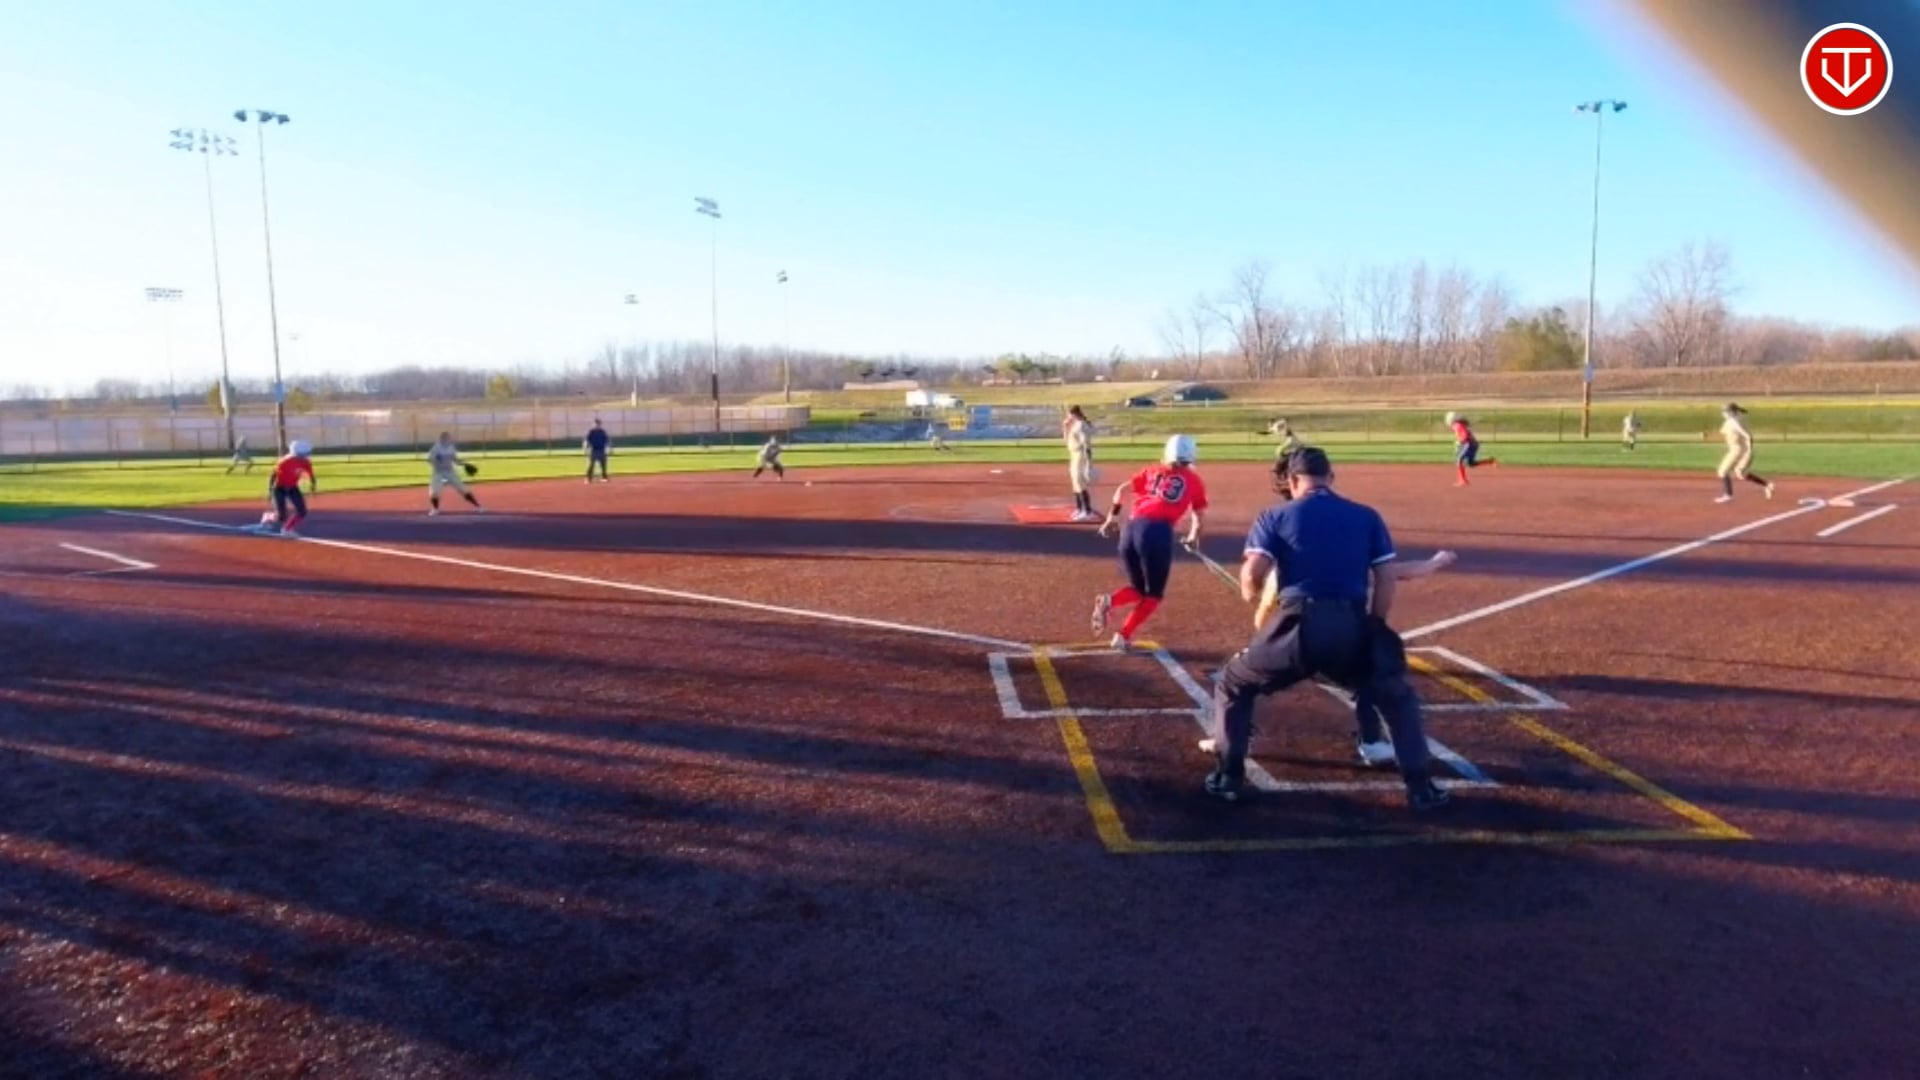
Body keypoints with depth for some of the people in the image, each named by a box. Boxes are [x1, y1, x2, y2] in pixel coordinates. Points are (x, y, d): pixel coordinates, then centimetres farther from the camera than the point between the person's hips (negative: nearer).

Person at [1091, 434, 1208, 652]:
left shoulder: (1151, 471, 23)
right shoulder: (1194, 480, 18)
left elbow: (1123, 490, 13)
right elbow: (1199, 515, 21)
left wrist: (1113, 516, 19)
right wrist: (1193, 537, 39)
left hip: (1132, 528, 4)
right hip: (1158, 531, -4)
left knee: (1139, 590, 22)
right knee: (1153, 595, 14)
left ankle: (1109, 600, -8)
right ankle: (1124, 636, -3)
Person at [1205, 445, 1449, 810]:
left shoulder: (1275, 516, 9)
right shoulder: (1367, 516, 15)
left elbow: (1251, 580, -4)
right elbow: (1386, 582, 10)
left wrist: (1252, 593, 19)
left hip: (1299, 627, -2)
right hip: (1353, 628, 2)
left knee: (1232, 684, 22)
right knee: (1398, 697, 27)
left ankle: (1228, 777, 16)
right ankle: (1421, 787, 20)